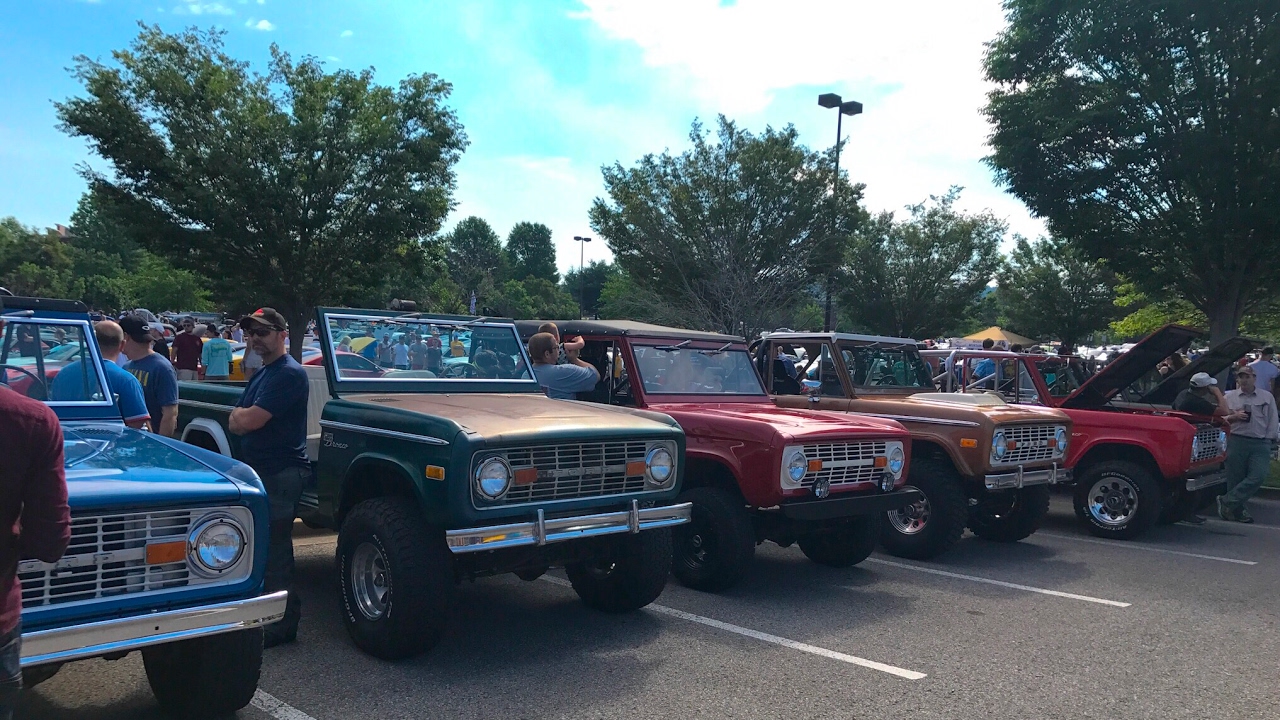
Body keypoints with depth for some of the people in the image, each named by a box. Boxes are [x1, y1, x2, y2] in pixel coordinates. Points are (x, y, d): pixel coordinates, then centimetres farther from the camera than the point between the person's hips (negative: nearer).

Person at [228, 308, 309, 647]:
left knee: (275, 551, -4)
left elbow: (250, 421, -22)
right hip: (259, 471, 10)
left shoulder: (289, 374, -15)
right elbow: (235, 423, 18)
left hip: (281, 474, -10)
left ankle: (283, 624, 6)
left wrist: (242, 415, -2)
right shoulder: (261, 374, 17)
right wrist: (244, 416, -2)